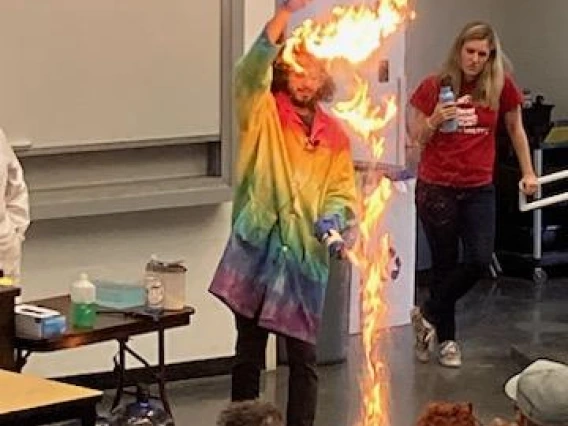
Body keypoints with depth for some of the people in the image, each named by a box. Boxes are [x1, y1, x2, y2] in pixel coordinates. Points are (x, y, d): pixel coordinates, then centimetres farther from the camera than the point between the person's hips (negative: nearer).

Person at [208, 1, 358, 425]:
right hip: (257, 245, -2)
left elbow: (342, 191, 12)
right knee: (249, 352, 6)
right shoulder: (263, 113, 0)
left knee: (303, 355, 6)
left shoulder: (334, 134, 9)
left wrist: (334, 220, -10)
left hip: (305, 250, 2)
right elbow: (253, 67, -16)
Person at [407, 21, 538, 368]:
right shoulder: (434, 87, -5)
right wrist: (434, 121, -18)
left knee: (480, 260, -11)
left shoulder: (501, 87, -2)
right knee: (445, 264, 4)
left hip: (479, 189, 1)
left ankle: (428, 314, 11)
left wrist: (528, 172, 12)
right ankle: (446, 339, 20)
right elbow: (416, 138, 2)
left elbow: (516, 128, 13)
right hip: (436, 188, -1)